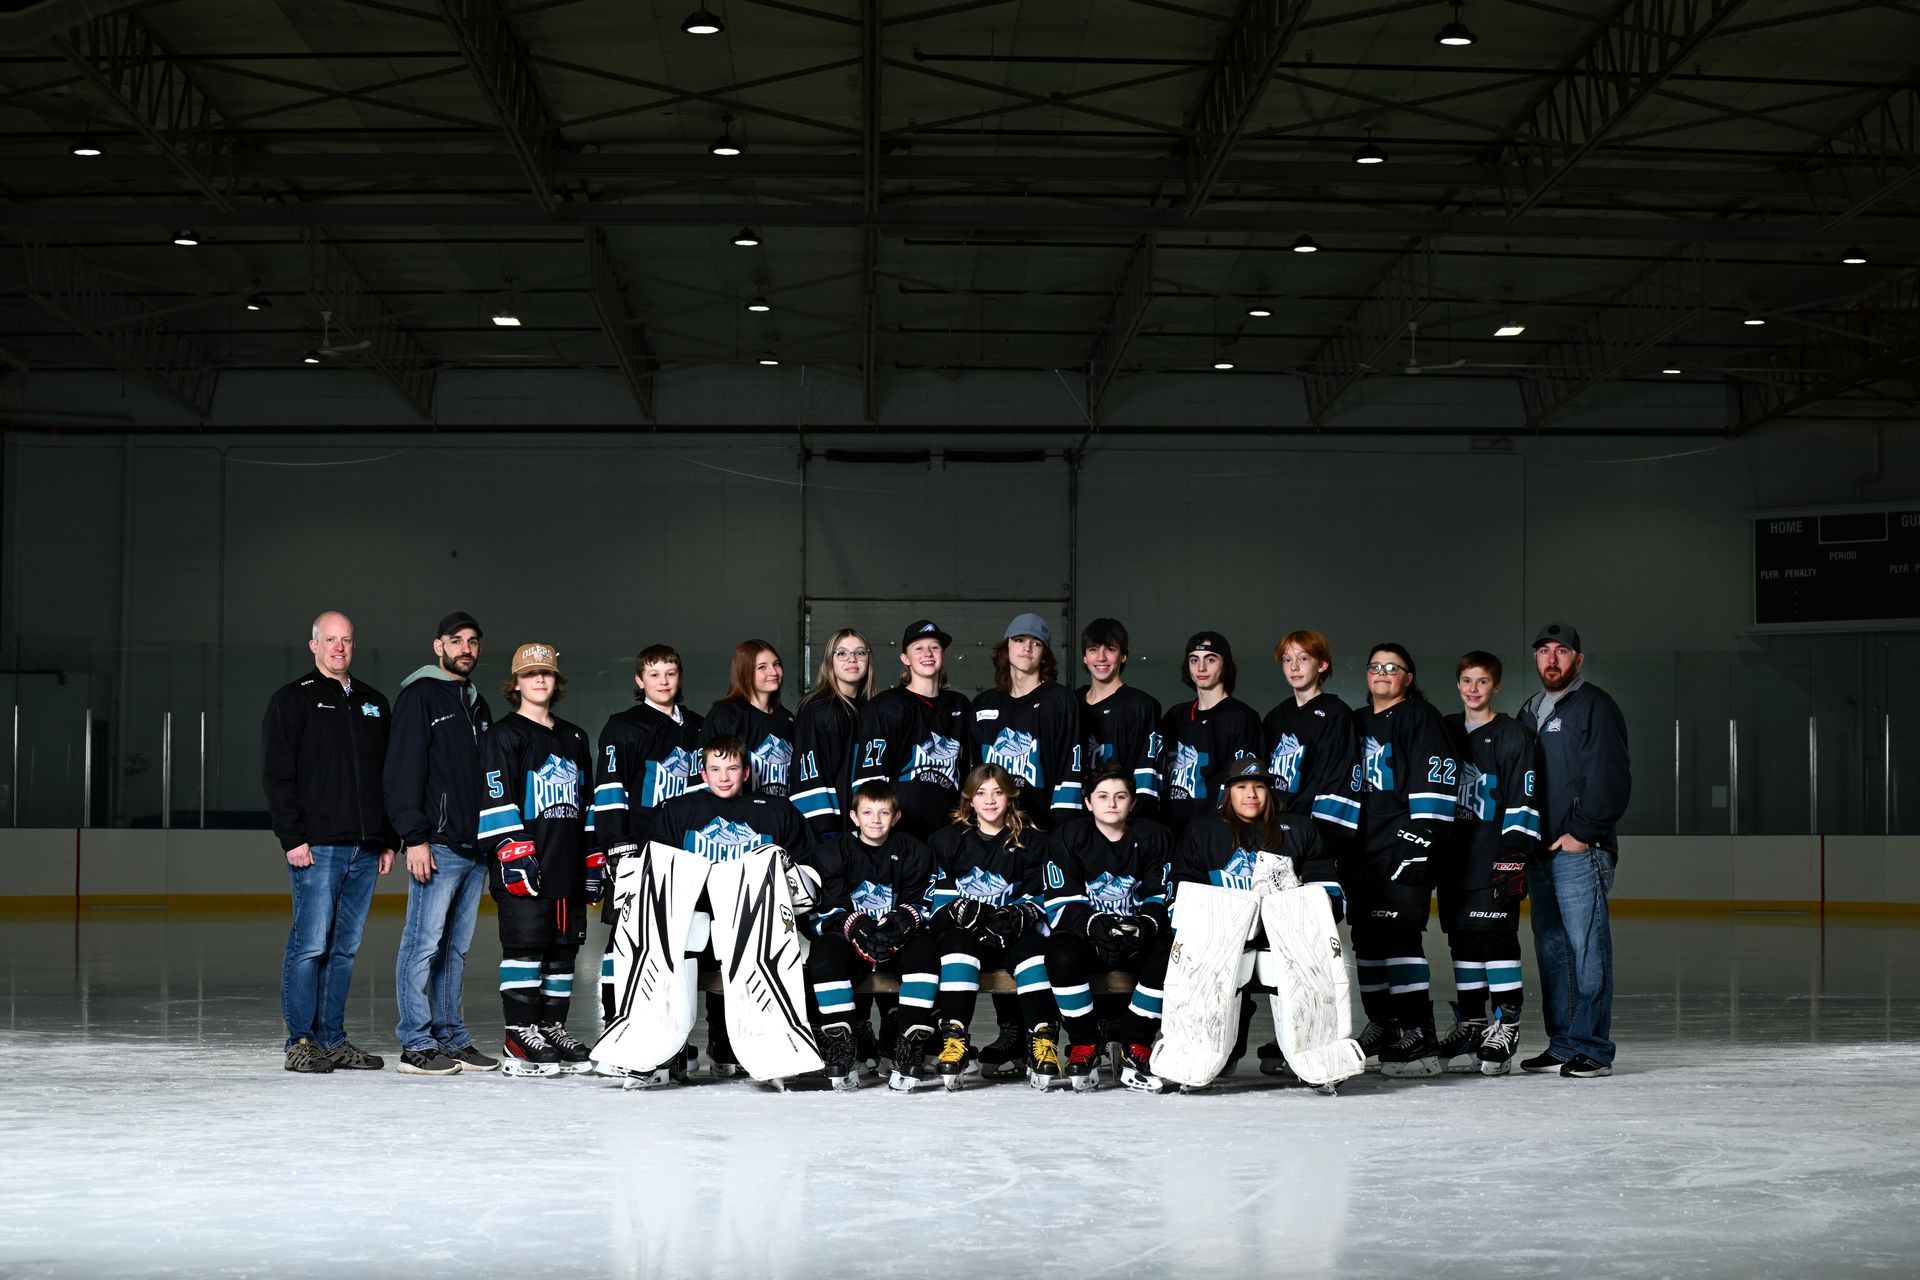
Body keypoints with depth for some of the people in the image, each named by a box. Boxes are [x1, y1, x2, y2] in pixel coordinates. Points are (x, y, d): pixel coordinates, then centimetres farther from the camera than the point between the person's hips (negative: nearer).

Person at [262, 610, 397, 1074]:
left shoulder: (374, 704, 18)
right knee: (310, 944, -8)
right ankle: (301, 1041, -2)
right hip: (318, 845, -5)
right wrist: (293, 838, -13)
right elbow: (277, 775, -5)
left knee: (345, 948, 8)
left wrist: (390, 841, 14)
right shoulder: (293, 700, 1)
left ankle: (332, 1038, 13)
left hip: (365, 849, 6)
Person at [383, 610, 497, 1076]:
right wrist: (415, 837, -17)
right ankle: (417, 1045, -4)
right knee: (424, 945, -7)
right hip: (437, 847, -8)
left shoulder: (477, 704, 20)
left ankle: (452, 1039, 15)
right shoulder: (419, 697, -4)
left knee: (457, 949, 11)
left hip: (475, 848, 8)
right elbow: (403, 770, -11)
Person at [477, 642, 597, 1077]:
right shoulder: (504, 736, -1)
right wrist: (514, 853, -17)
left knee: (564, 947, 8)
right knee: (526, 944, -8)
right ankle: (520, 1037, -5)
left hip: (568, 869, 7)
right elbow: (495, 799, -9)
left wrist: (595, 859, 17)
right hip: (524, 868, -7)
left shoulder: (575, 739, 20)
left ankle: (552, 1028, 16)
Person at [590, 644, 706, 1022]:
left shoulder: (695, 729, 15)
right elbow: (609, 789, -9)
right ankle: (614, 1022, 0)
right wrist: (618, 846, -17)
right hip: (635, 850, -5)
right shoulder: (624, 727, -3)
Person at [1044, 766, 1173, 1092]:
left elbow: (1161, 898, 0)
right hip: (1085, 932, -1)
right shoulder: (1069, 837, 1)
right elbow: (1063, 903, -7)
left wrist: (1145, 927, -23)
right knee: (1061, 953, -35)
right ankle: (1084, 1046, -17)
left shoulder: (1153, 837, 3)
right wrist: (1094, 925, -27)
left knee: (1169, 954, -32)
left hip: (1139, 934, 1)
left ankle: (1135, 1047, -17)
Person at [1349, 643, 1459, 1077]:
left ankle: (1419, 1037, -17)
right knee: (1366, 935, 11)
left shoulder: (1420, 717, -3)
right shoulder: (1356, 723, 20)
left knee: (1397, 932, -16)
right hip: (1362, 846, 8)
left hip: (1405, 845, -8)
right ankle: (1382, 1026, 24)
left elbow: (1435, 781, -12)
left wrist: (1423, 837, -18)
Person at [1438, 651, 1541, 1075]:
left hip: (1494, 858, -6)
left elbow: (1523, 801, -8)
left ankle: (1505, 1025, -6)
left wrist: (1515, 854, -15)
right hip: (1455, 856, 6)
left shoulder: (1512, 735, -4)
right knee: (1462, 937, 10)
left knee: (1496, 936, -10)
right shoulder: (1446, 732, 14)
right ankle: (1470, 1022, 19)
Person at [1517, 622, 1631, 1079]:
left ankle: (1593, 1049, -8)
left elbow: (1610, 777, -12)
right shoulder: (1529, 713, 21)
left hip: (1580, 850, -8)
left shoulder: (1594, 706, -4)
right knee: (1551, 950, 9)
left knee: (1586, 946, -9)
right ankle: (1561, 1045, 15)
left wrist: (1581, 831, -16)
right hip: (1539, 850, 8)